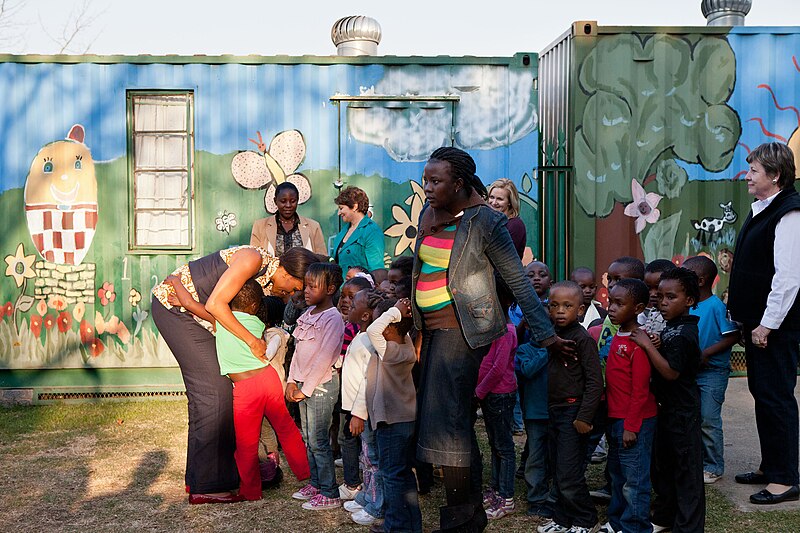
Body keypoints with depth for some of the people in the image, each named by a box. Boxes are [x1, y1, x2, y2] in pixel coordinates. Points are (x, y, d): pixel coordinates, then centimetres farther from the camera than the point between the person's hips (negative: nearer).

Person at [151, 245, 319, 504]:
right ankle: (206, 485, -6)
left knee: (204, 393, 11)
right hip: (173, 304, -10)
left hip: (194, 313, 10)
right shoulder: (253, 259, -22)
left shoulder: (271, 284, 6)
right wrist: (251, 340, -22)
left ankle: (197, 478, 20)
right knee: (213, 391, -11)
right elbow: (215, 304, -26)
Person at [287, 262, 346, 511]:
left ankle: (330, 494, 3)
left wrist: (306, 389, -16)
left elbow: (324, 358, -19)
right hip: (304, 383, 8)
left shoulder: (333, 318, -15)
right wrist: (292, 381, 8)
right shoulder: (308, 313, 11)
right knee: (308, 437, 15)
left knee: (318, 440, -4)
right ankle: (315, 483, 27)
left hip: (322, 384, -8)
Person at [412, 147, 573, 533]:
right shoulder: (428, 216, 9)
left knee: (447, 420, -9)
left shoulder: (485, 222, -11)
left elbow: (518, 282, -9)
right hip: (432, 329, 7)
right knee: (458, 421, 13)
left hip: (462, 330, -7)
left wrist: (545, 334, -10)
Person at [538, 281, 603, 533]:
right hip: (555, 409, 8)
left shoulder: (583, 338, -15)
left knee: (569, 475, -5)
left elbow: (595, 381, -18)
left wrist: (584, 417, -19)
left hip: (573, 412, -8)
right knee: (558, 472, 15)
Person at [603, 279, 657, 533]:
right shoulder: (617, 337, 9)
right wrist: (615, 421, 16)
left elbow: (640, 390, -19)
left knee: (634, 479, 1)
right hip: (615, 418, 10)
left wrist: (631, 426, -18)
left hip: (634, 422, -10)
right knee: (617, 474, 20)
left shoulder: (638, 342, -19)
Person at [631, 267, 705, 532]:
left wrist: (648, 344, -26)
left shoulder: (682, 334, -22)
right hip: (669, 407, 10)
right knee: (662, 463, 19)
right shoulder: (672, 327, 8)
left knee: (686, 469, 1)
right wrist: (651, 345, -2)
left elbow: (671, 371, -27)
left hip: (682, 411, -10)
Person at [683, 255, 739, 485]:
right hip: (691, 371, 8)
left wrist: (706, 353, -23)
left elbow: (732, 336, -20)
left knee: (708, 420, -5)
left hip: (713, 372, -8)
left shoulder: (716, 306, -17)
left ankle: (714, 467, 9)